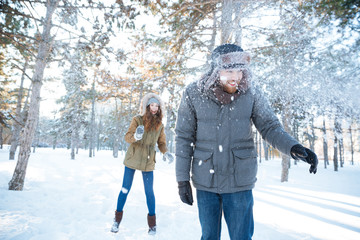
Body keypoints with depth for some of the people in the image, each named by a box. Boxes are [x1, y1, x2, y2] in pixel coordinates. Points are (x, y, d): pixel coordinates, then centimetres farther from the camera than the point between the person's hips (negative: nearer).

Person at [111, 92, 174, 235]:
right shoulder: (137, 120, -5)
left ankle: (152, 223, 18)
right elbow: (127, 136, -12)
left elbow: (161, 143, 8)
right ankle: (117, 220, 25)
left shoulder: (160, 125, 3)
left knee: (149, 191, 3)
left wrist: (166, 153, -12)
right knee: (125, 189, 7)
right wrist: (135, 136, -34)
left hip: (148, 162, 2)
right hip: (132, 159, -1)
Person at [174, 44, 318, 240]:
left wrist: (293, 147, -23)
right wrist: (182, 179, -3)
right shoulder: (193, 94, -9)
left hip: (240, 182, 0)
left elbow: (270, 127, -2)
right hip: (205, 182, 1)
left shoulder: (251, 94, -8)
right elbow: (184, 138, -4)